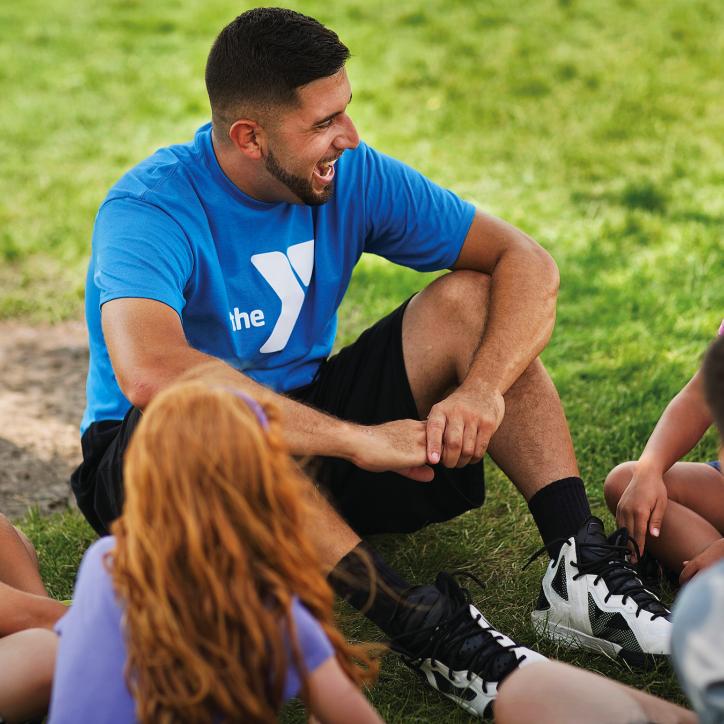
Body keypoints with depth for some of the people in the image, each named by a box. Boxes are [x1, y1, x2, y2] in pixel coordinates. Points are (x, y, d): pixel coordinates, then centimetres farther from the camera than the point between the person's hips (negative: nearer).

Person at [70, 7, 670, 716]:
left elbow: (528, 264, -7)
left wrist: (483, 388, -28)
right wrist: (359, 438, -42)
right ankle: (419, 625, -40)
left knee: (470, 298, -12)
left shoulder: (352, 176, -7)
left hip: (313, 433, 5)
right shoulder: (149, 209, -24)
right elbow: (149, 372, -44)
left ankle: (580, 565, -25)